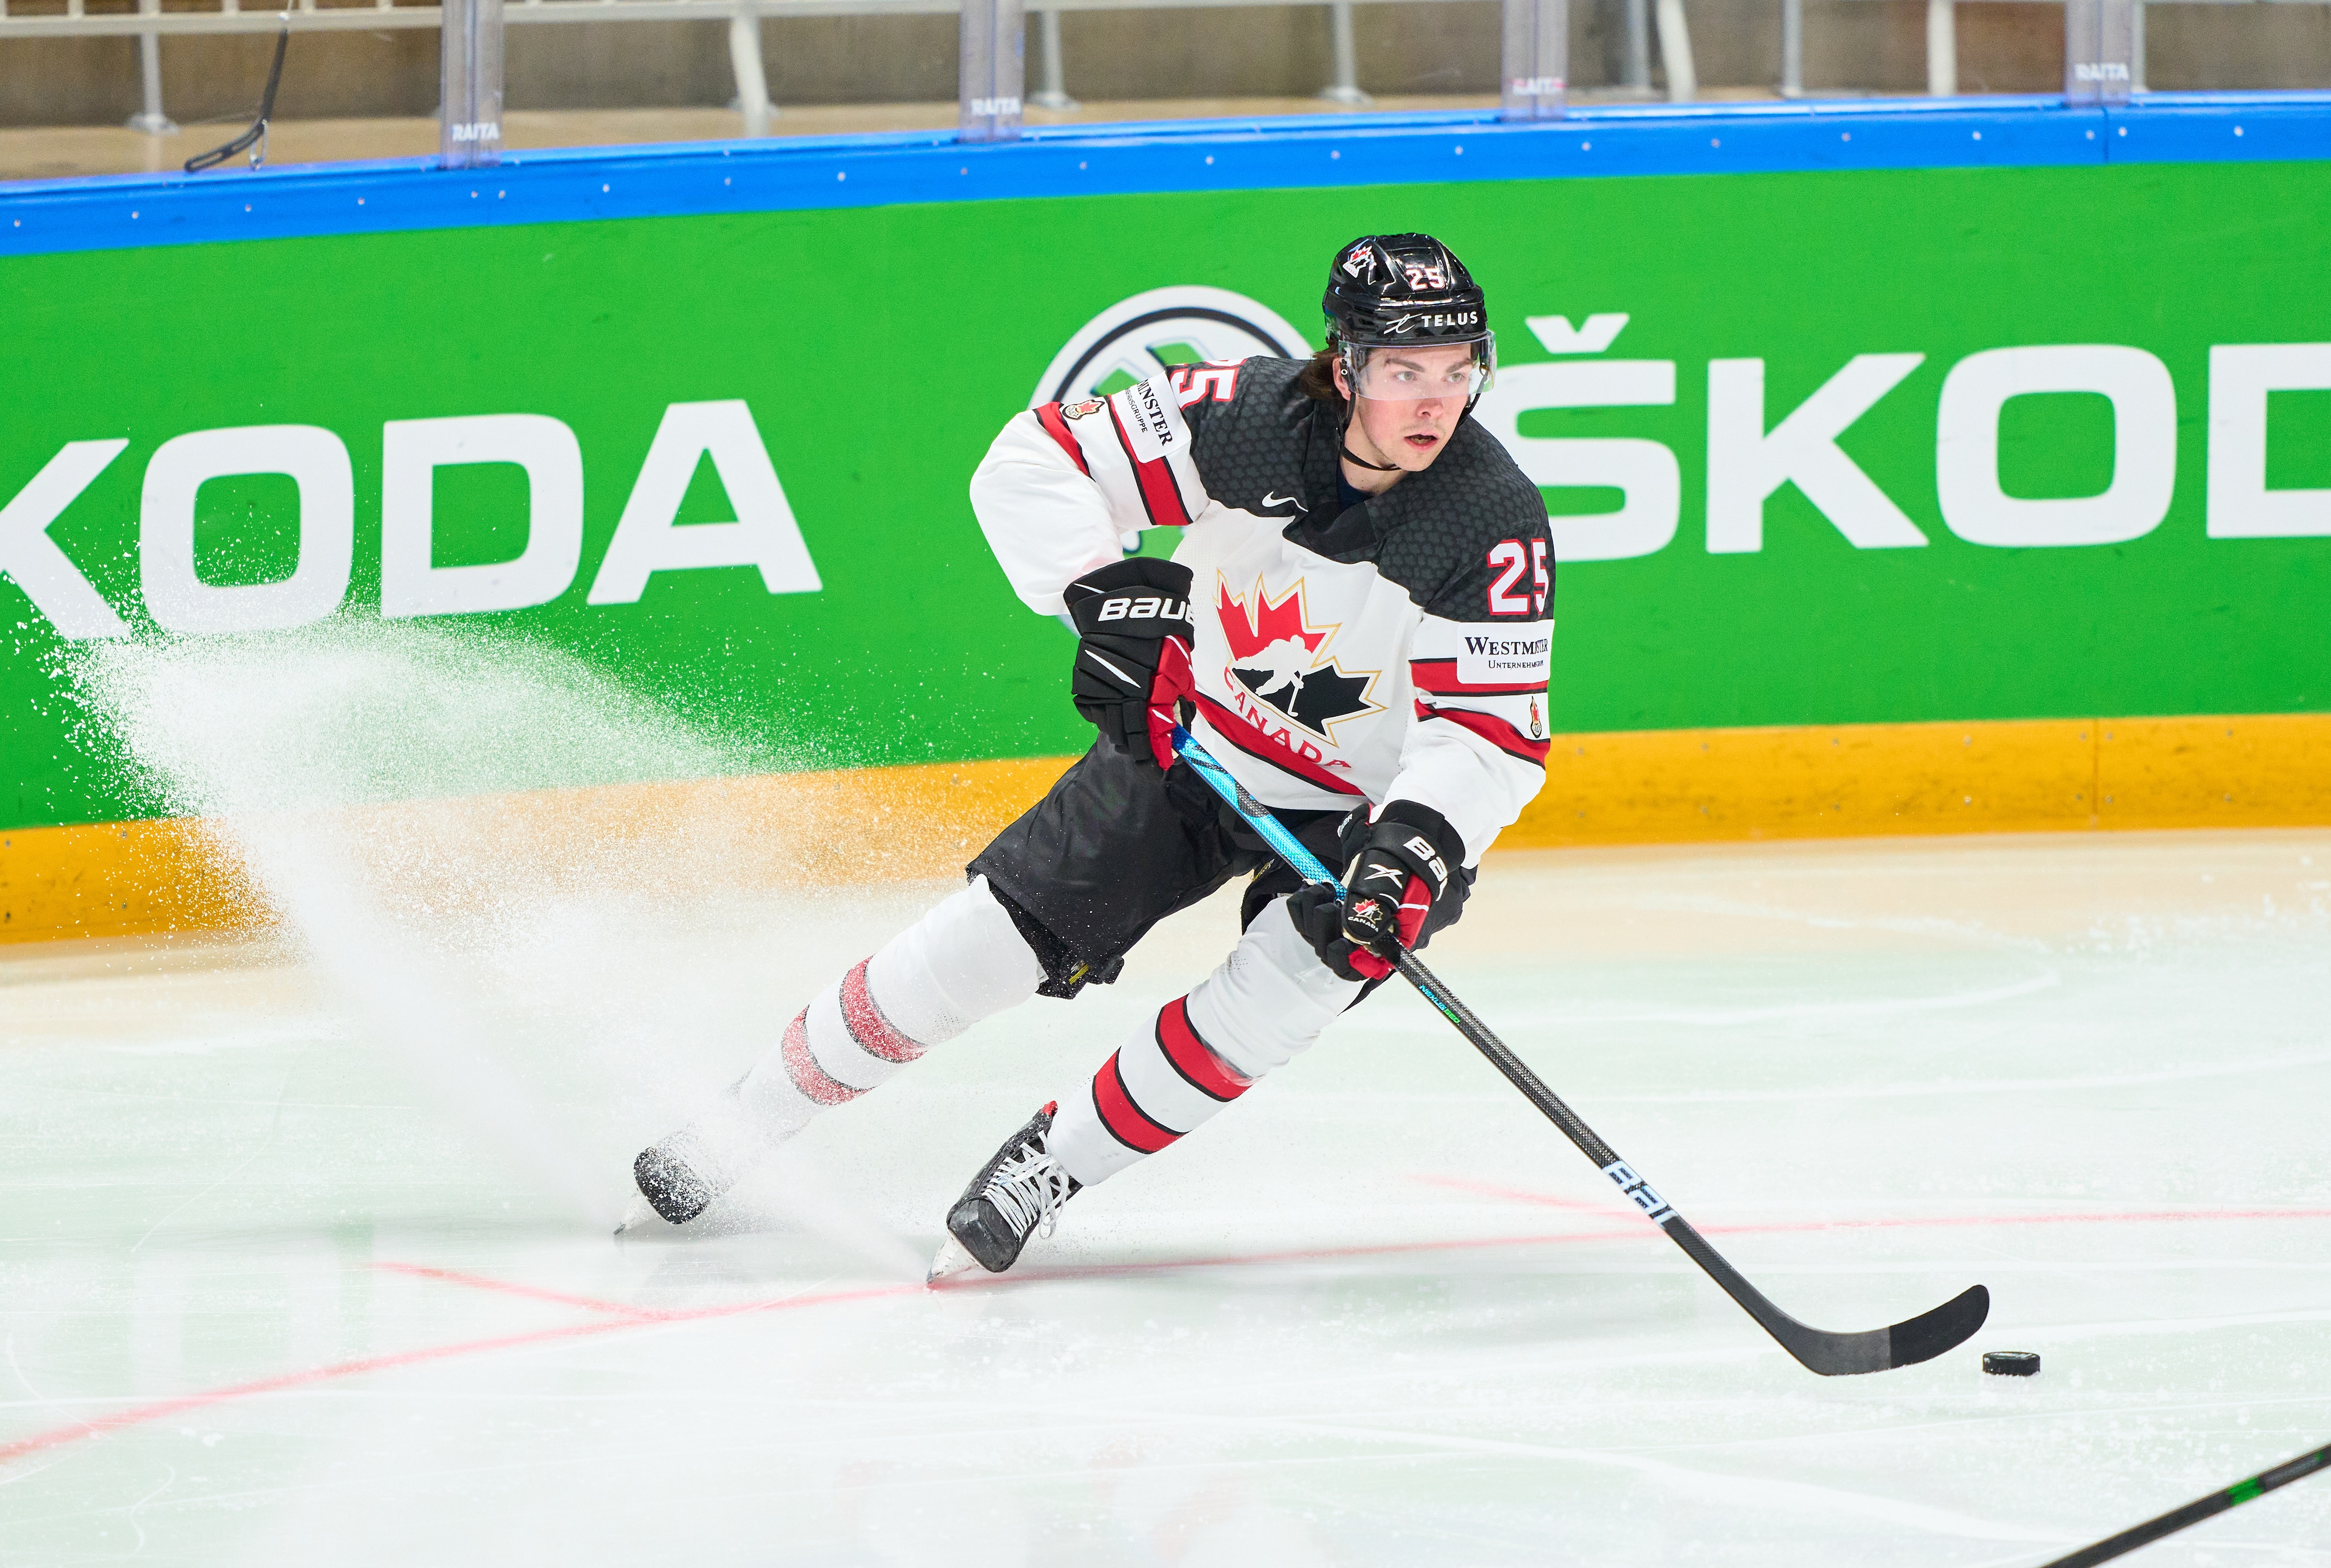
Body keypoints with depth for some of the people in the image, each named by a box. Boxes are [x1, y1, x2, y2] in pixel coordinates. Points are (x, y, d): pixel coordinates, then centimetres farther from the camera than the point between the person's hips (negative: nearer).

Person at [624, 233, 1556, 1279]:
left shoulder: (1495, 526, -28)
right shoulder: (1244, 418, -23)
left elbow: (1492, 739, -28)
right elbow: (1033, 465, -15)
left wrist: (1415, 847, -45)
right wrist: (1101, 595, -30)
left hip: (1358, 805, -2)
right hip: (1191, 746, 2)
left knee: (1297, 975, -28)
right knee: (982, 944, -3)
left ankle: (1050, 1168, -10)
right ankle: (736, 1131, 16)